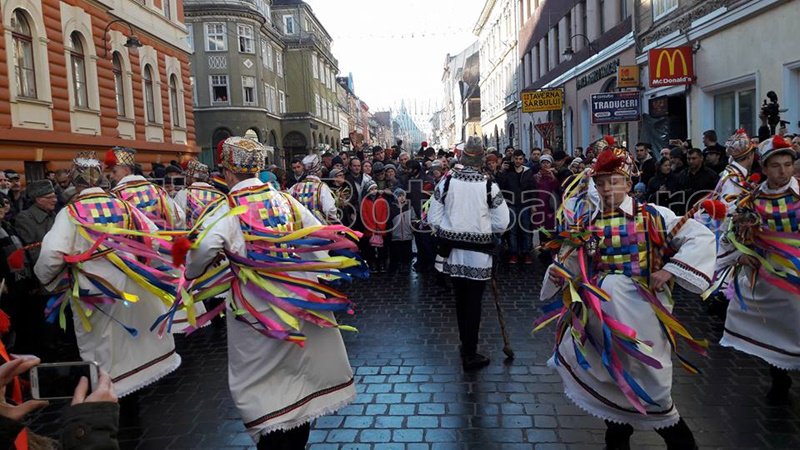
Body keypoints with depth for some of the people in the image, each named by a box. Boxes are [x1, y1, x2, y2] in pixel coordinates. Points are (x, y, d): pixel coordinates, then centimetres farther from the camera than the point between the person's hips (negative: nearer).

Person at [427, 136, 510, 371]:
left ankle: (465, 342, 33)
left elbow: (433, 219, -2)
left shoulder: (446, 182, -4)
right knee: (474, 300, 4)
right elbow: (502, 222, -8)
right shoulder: (489, 185, -10)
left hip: (453, 249, 3)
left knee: (460, 297, 18)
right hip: (479, 251, -3)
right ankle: (470, 354, 9)